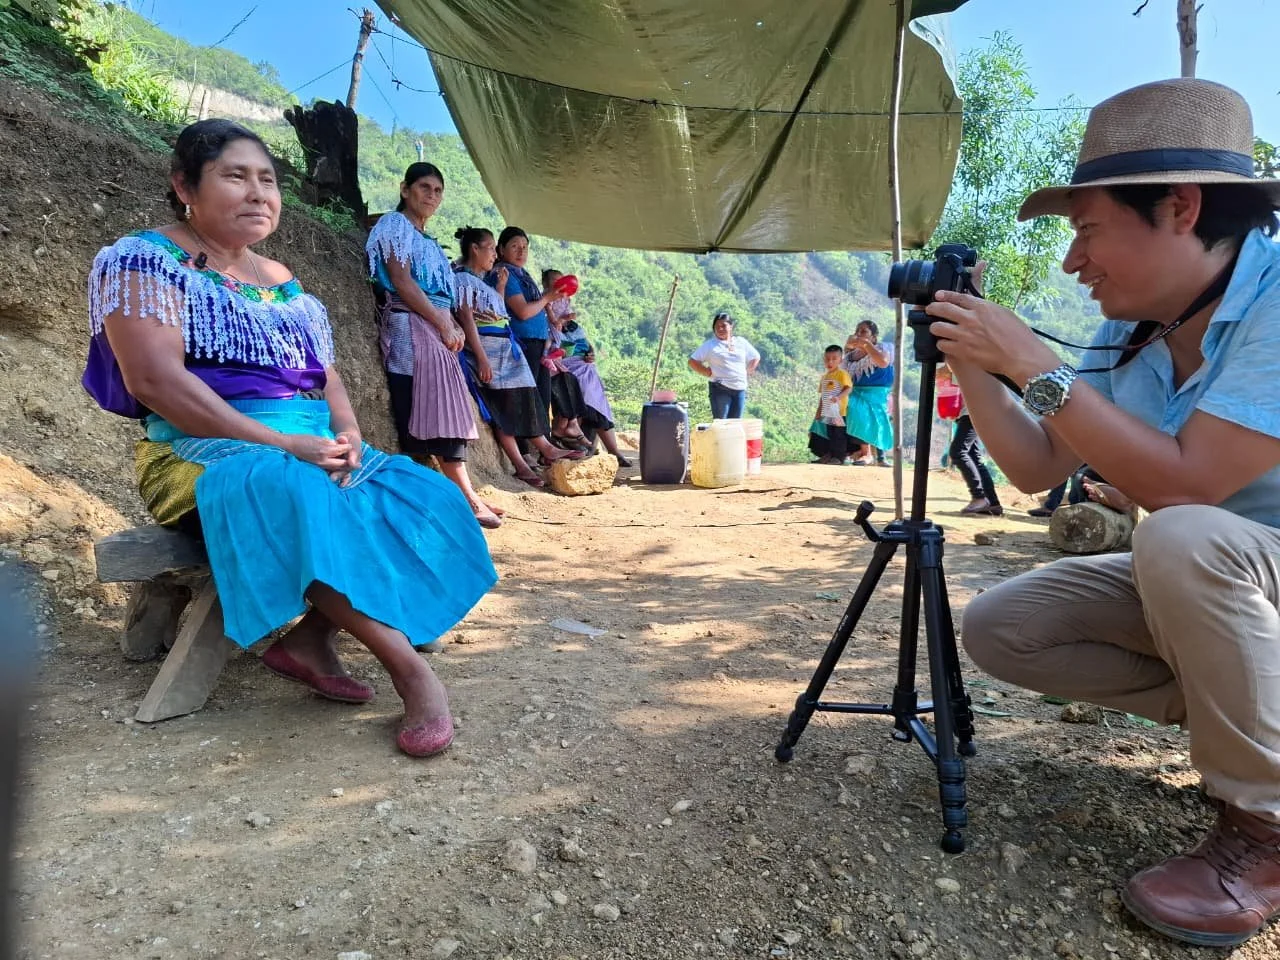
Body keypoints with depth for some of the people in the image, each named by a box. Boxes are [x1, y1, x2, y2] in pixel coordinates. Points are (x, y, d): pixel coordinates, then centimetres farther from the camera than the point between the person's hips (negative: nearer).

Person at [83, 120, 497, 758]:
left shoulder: (281, 281, 19)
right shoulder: (145, 260, -2)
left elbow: (325, 375, 17)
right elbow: (155, 380, -16)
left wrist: (346, 431, -8)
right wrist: (283, 443, -23)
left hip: (314, 450, 7)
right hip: (203, 452, -7)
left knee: (423, 497, -15)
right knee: (301, 498, -39)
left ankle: (311, 636, -19)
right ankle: (410, 668, -32)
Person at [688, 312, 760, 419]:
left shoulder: (741, 342, 12)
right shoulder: (709, 345, 1)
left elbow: (755, 358, 24)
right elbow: (692, 362, -1)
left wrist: (747, 371, 10)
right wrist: (709, 373, -7)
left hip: (740, 389, 4)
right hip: (720, 388, -4)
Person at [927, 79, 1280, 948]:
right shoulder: (1129, 334, -2)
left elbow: (1183, 485, -34)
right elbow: (1037, 469, 0)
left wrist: (1032, 364, -29)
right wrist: (969, 360, -9)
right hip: (1204, 588, 7)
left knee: (1180, 540, -37)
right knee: (999, 628, -3)